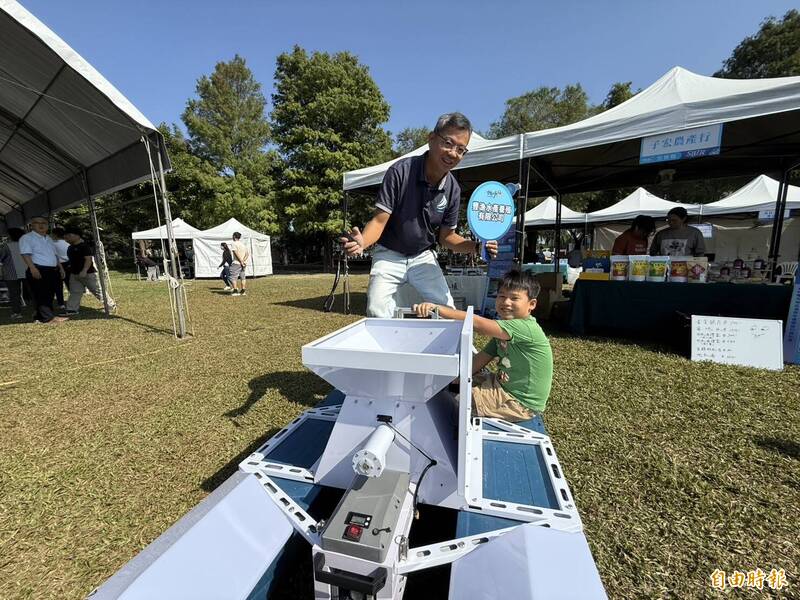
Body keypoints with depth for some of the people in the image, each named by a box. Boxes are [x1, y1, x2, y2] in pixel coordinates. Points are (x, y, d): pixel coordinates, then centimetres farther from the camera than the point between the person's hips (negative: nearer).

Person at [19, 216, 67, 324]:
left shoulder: (48, 238, 21)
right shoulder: (26, 238, -3)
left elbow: (54, 254, 26)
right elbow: (26, 254, -14)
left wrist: (60, 267, 19)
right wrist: (33, 268, -25)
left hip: (53, 270, 8)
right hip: (38, 270, -8)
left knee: (49, 295, 8)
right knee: (41, 295, -8)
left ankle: (40, 317, 16)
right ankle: (49, 317, -14)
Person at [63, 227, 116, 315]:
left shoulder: (84, 246, -14)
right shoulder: (71, 248, 14)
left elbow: (88, 259, -21)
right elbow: (72, 260, 26)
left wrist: (84, 271, -28)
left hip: (88, 273, -9)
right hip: (74, 274, 9)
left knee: (97, 291, -3)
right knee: (74, 292, 9)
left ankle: (111, 305, 6)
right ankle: (71, 310, 13)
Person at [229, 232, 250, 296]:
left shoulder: (234, 244, -6)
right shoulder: (243, 244, 15)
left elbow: (237, 253, -17)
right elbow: (247, 254, 8)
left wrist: (241, 261, -15)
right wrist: (244, 261, -1)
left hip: (236, 263, -7)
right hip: (243, 264, 7)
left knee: (233, 277, 0)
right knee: (242, 277, 10)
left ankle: (235, 290, -4)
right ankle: (243, 290, 12)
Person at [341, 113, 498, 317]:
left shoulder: (453, 189, -6)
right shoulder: (401, 171, -19)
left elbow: (446, 236, 2)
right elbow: (379, 220, -19)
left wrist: (476, 246, -15)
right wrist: (362, 242, -40)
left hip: (423, 257, 4)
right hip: (390, 255, -3)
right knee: (377, 314, -18)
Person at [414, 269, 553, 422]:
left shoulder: (526, 327, -27)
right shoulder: (505, 329, 3)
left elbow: (476, 323, -37)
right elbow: (480, 360, 0)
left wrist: (438, 308, -41)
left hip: (518, 401, -8)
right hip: (503, 384, 8)